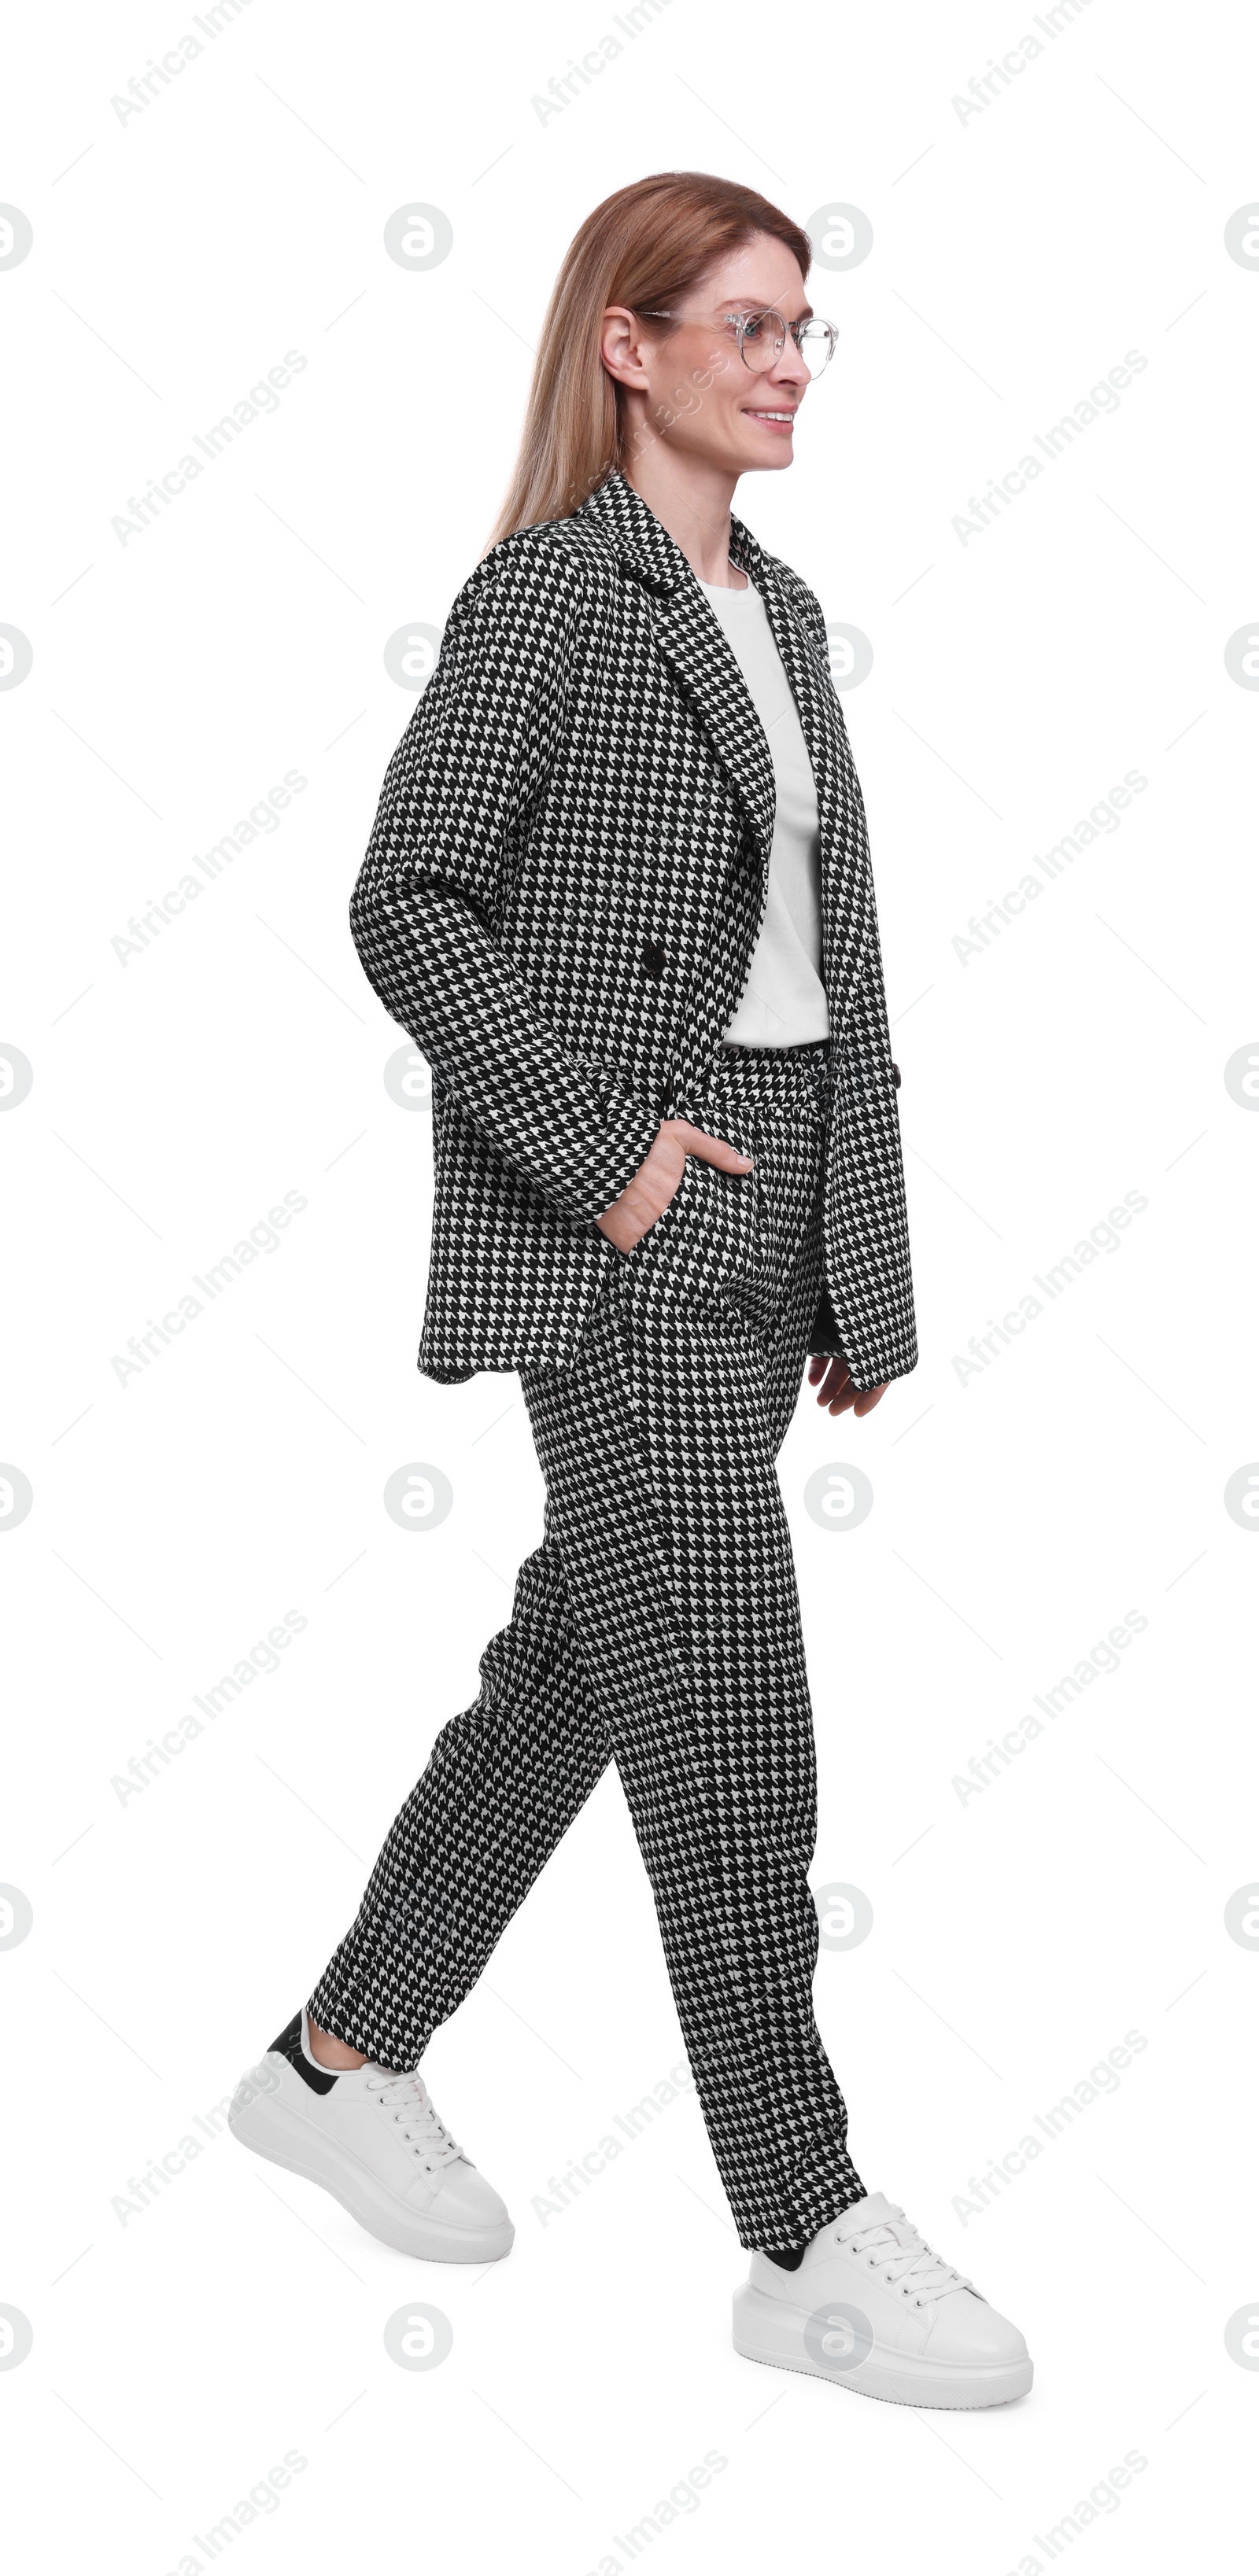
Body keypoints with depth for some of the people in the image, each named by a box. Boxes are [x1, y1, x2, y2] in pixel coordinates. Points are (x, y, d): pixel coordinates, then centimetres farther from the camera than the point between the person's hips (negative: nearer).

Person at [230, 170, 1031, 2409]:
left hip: (773, 1217, 8)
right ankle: (807, 2241, 5)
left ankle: (338, 2065, 30)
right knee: (727, 1716, -6)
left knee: (575, 1669, 14)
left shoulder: (780, 610, 17)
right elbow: (408, 907, -13)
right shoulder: (546, 591, -7)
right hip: (621, 1236, -8)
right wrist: (600, 1151, -18)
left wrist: (863, 1265, 14)